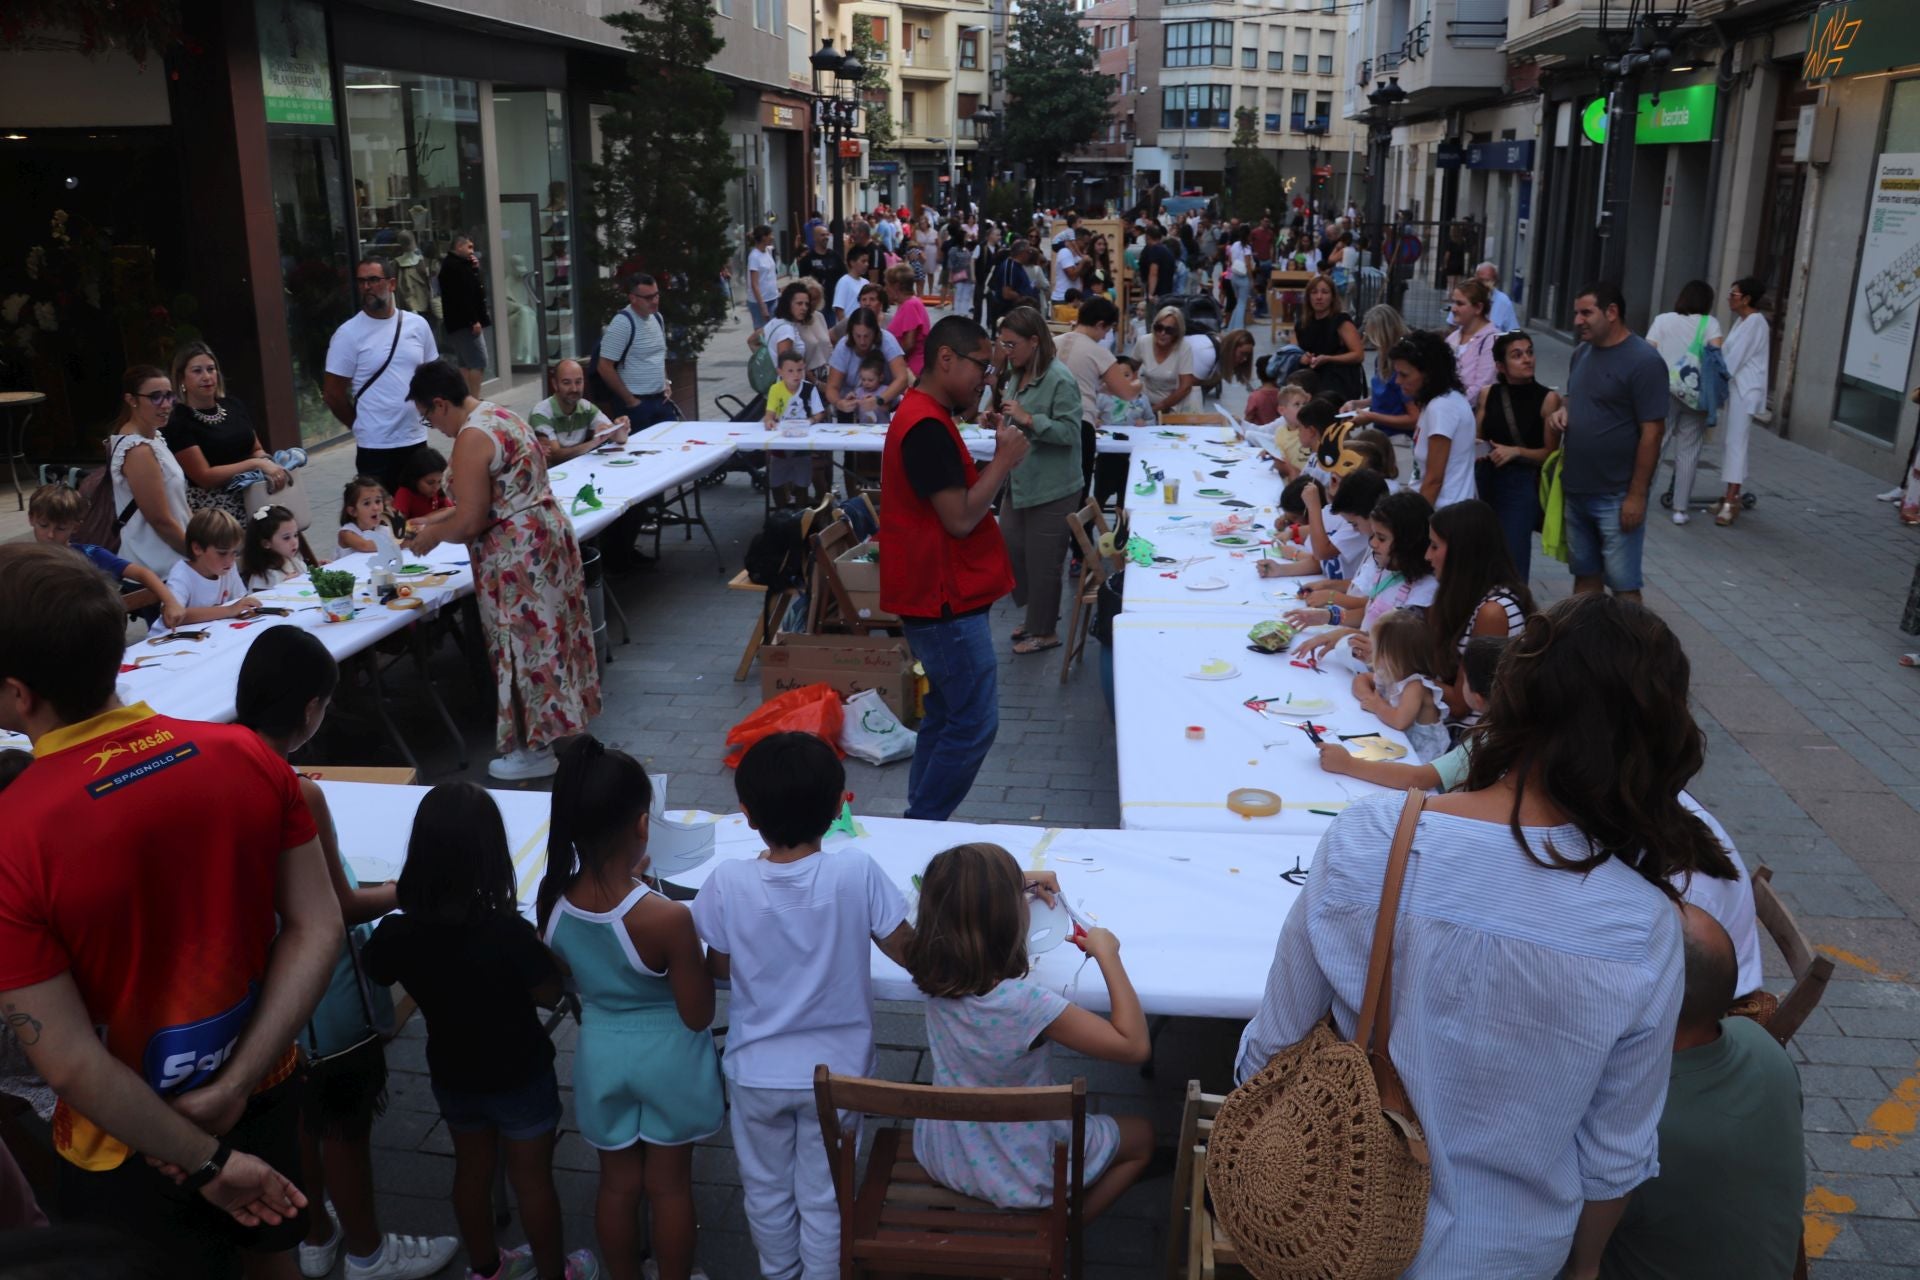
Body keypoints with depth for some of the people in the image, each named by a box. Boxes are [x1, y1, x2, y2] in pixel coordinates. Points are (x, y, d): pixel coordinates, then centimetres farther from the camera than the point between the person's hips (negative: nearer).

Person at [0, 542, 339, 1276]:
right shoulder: (247, 756, -15)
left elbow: (72, 1065, -23)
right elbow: (317, 928, -11)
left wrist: (207, 1162, -13)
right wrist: (231, 1088, -10)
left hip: (131, 1150, -4)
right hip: (266, 1092, 4)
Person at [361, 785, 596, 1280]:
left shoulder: (398, 933, -21)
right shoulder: (508, 933, -33)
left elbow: (371, 973, 2)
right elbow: (551, 994, -18)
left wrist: (399, 898, 11)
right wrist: (535, 946, -2)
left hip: (452, 1075, 4)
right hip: (520, 1076, -4)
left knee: (472, 1170, 25)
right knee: (532, 1178, 16)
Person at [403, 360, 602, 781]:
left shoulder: (472, 438, -18)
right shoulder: (500, 415, 12)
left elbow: (469, 521, -18)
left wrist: (431, 537, 0)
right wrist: (432, 522, 19)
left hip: (518, 554, -10)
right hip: (548, 531, 10)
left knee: (526, 645, 0)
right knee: (544, 636, 18)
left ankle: (536, 751, 9)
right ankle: (557, 721, 30)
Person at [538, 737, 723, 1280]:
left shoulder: (552, 900, -18)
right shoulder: (668, 918, -33)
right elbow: (698, 1015, -20)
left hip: (602, 1055, 4)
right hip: (668, 1061, -3)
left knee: (618, 1183, 24)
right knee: (670, 1186, 19)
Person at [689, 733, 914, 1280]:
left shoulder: (727, 881, -22)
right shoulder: (856, 870, -24)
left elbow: (719, 969, -6)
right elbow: (907, 953, -12)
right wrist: (862, 925, 7)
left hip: (757, 1072, 1)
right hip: (835, 1071, -1)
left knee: (767, 1189, 26)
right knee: (823, 1196, 19)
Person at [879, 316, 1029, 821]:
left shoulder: (925, 417, 13)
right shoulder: (928, 427, -20)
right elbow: (960, 519, -22)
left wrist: (988, 451, 8)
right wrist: (1006, 458, -14)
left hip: (942, 594, 11)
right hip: (946, 599, -11)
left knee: (945, 717, 17)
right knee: (974, 724, -5)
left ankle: (921, 825, 25)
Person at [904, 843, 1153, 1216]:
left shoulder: (932, 973, -18)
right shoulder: (1025, 1004, -37)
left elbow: (956, 905, 7)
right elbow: (1135, 1045, -28)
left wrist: (1017, 882, 5)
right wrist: (1107, 955, -22)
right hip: (1016, 1177, -5)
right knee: (1142, 1135, 20)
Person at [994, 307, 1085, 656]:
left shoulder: (1060, 379, -18)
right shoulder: (1017, 375, 5)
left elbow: (1070, 432, -22)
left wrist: (1028, 420, -30)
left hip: (1052, 489, -8)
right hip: (1019, 481, 8)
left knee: (1042, 561, 3)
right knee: (1011, 549, 15)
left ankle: (1045, 631, 20)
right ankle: (1035, 616, 34)